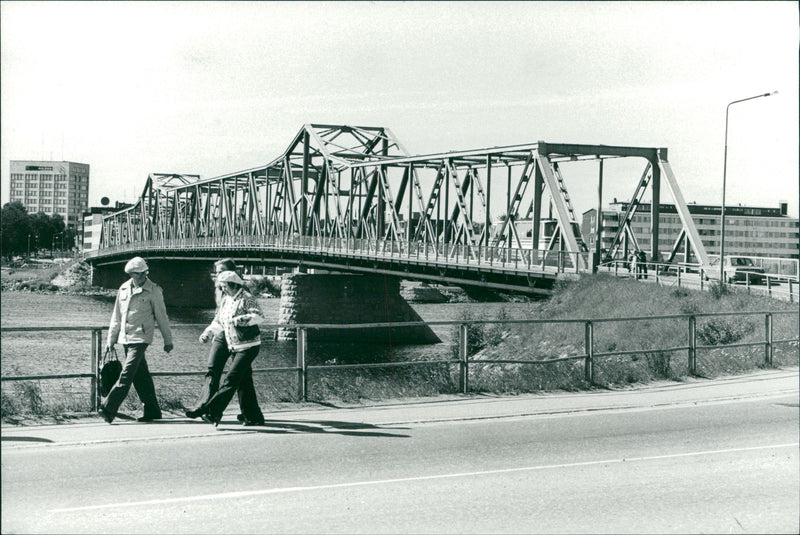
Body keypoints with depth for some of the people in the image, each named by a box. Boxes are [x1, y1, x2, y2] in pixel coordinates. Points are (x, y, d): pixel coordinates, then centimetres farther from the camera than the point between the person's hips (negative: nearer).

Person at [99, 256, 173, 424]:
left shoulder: (153, 291, -3)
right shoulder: (124, 288, 12)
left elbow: (161, 317, 2)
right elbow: (116, 316, 18)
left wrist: (168, 340, 6)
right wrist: (111, 339, 18)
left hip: (140, 338, -6)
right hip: (125, 338, 6)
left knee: (126, 375, -14)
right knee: (140, 376, 10)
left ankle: (108, 408, -16)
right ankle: (152, 411, 18)